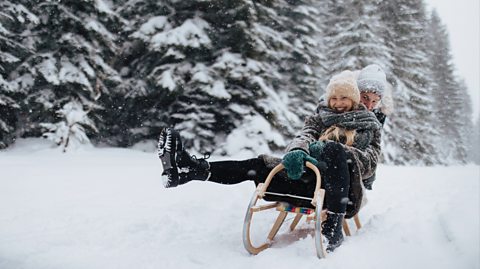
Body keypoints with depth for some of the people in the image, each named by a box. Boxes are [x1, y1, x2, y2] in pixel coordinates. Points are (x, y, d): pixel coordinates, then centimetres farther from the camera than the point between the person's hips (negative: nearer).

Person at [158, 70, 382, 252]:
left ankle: (333, 226, -42)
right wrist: (297, 152, -22)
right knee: (258, 166, -17)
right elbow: (303, 137, 4)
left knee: (333, 149, -35)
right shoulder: (319, 119, 25)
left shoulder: (368, 125, 19)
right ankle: (190, 169, -33)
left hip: (341, 187, -3)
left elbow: (369, 162, 5)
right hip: (310, 181, 4)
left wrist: (333, 150, -12)